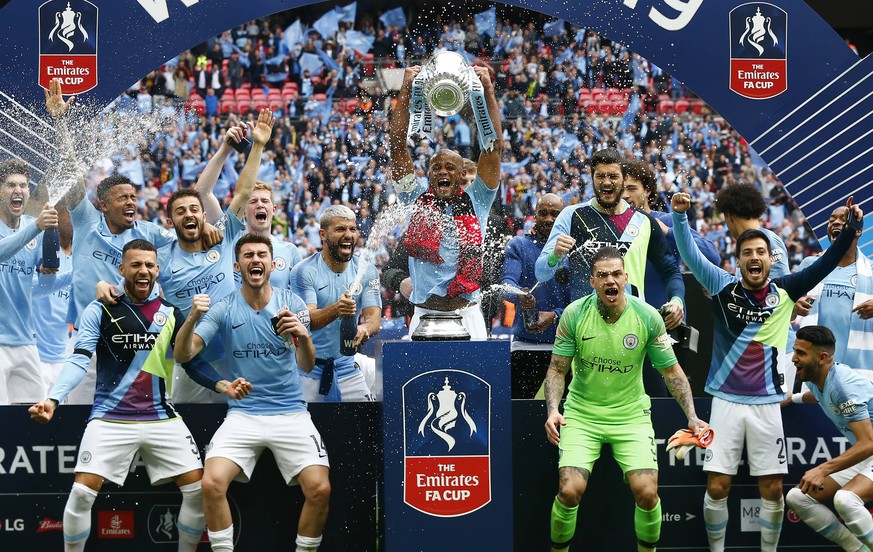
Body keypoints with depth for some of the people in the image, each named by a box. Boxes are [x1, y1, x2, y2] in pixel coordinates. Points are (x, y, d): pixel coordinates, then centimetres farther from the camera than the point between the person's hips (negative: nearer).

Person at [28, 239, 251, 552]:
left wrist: (222, 385, -8)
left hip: (161, 418, 3)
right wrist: (53, 399, -23)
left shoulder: (171, 314, 6)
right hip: (110, 419, -3)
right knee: (82, 493, -14)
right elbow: (79, 361, -8)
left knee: (198, 488, -4)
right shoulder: (99, 311, -2)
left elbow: (193, 362, 10)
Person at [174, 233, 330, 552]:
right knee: (212, 484, -21)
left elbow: (307, 365, -7)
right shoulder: (223, 310, 0)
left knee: (320, 489, -17)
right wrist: (192, 319, -27)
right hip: (242, 414, 0)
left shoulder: (291, 303, 0)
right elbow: (182, 355, -8)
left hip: (290, 413, 0)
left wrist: (303, 338, -30)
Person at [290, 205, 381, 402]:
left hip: (347, 368, 3)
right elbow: (307, 320, -20)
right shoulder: (304, 271, -10)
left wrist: (365, 328, -33)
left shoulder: (366, 270, 2)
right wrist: (335, 310, -41)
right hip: (308, 370, -3)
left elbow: (375, 318, -8)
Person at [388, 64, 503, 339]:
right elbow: (397, 146, 5)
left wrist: (488, 90, -1)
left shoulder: (475, 201, 9)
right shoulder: (417, 198, 10)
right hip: (424, 314, 0)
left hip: (467, 314, 0)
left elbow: (494, 144, 4)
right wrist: (405, 92, 0)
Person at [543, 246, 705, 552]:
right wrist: (552, 410, -19)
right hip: (582, 412, 0)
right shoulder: (574, 314, -11)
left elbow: (671, 371, 0)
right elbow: (557, 368, -3)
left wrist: (692, 417, -10)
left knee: (646, 492, -14)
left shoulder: (648, 317, -10)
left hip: (631, 413, 0)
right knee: (570, 490, -17)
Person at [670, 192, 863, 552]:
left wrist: (850, 229, -13)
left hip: (767, 404, 1)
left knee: (772, 490, 4)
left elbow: (826, 264, 0)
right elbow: (689, 255, -10)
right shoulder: (723, 288, -2)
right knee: (717, 488, -1)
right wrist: (679, 216, -24)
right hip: (727, 401, -1)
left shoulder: (784, 291, 3)